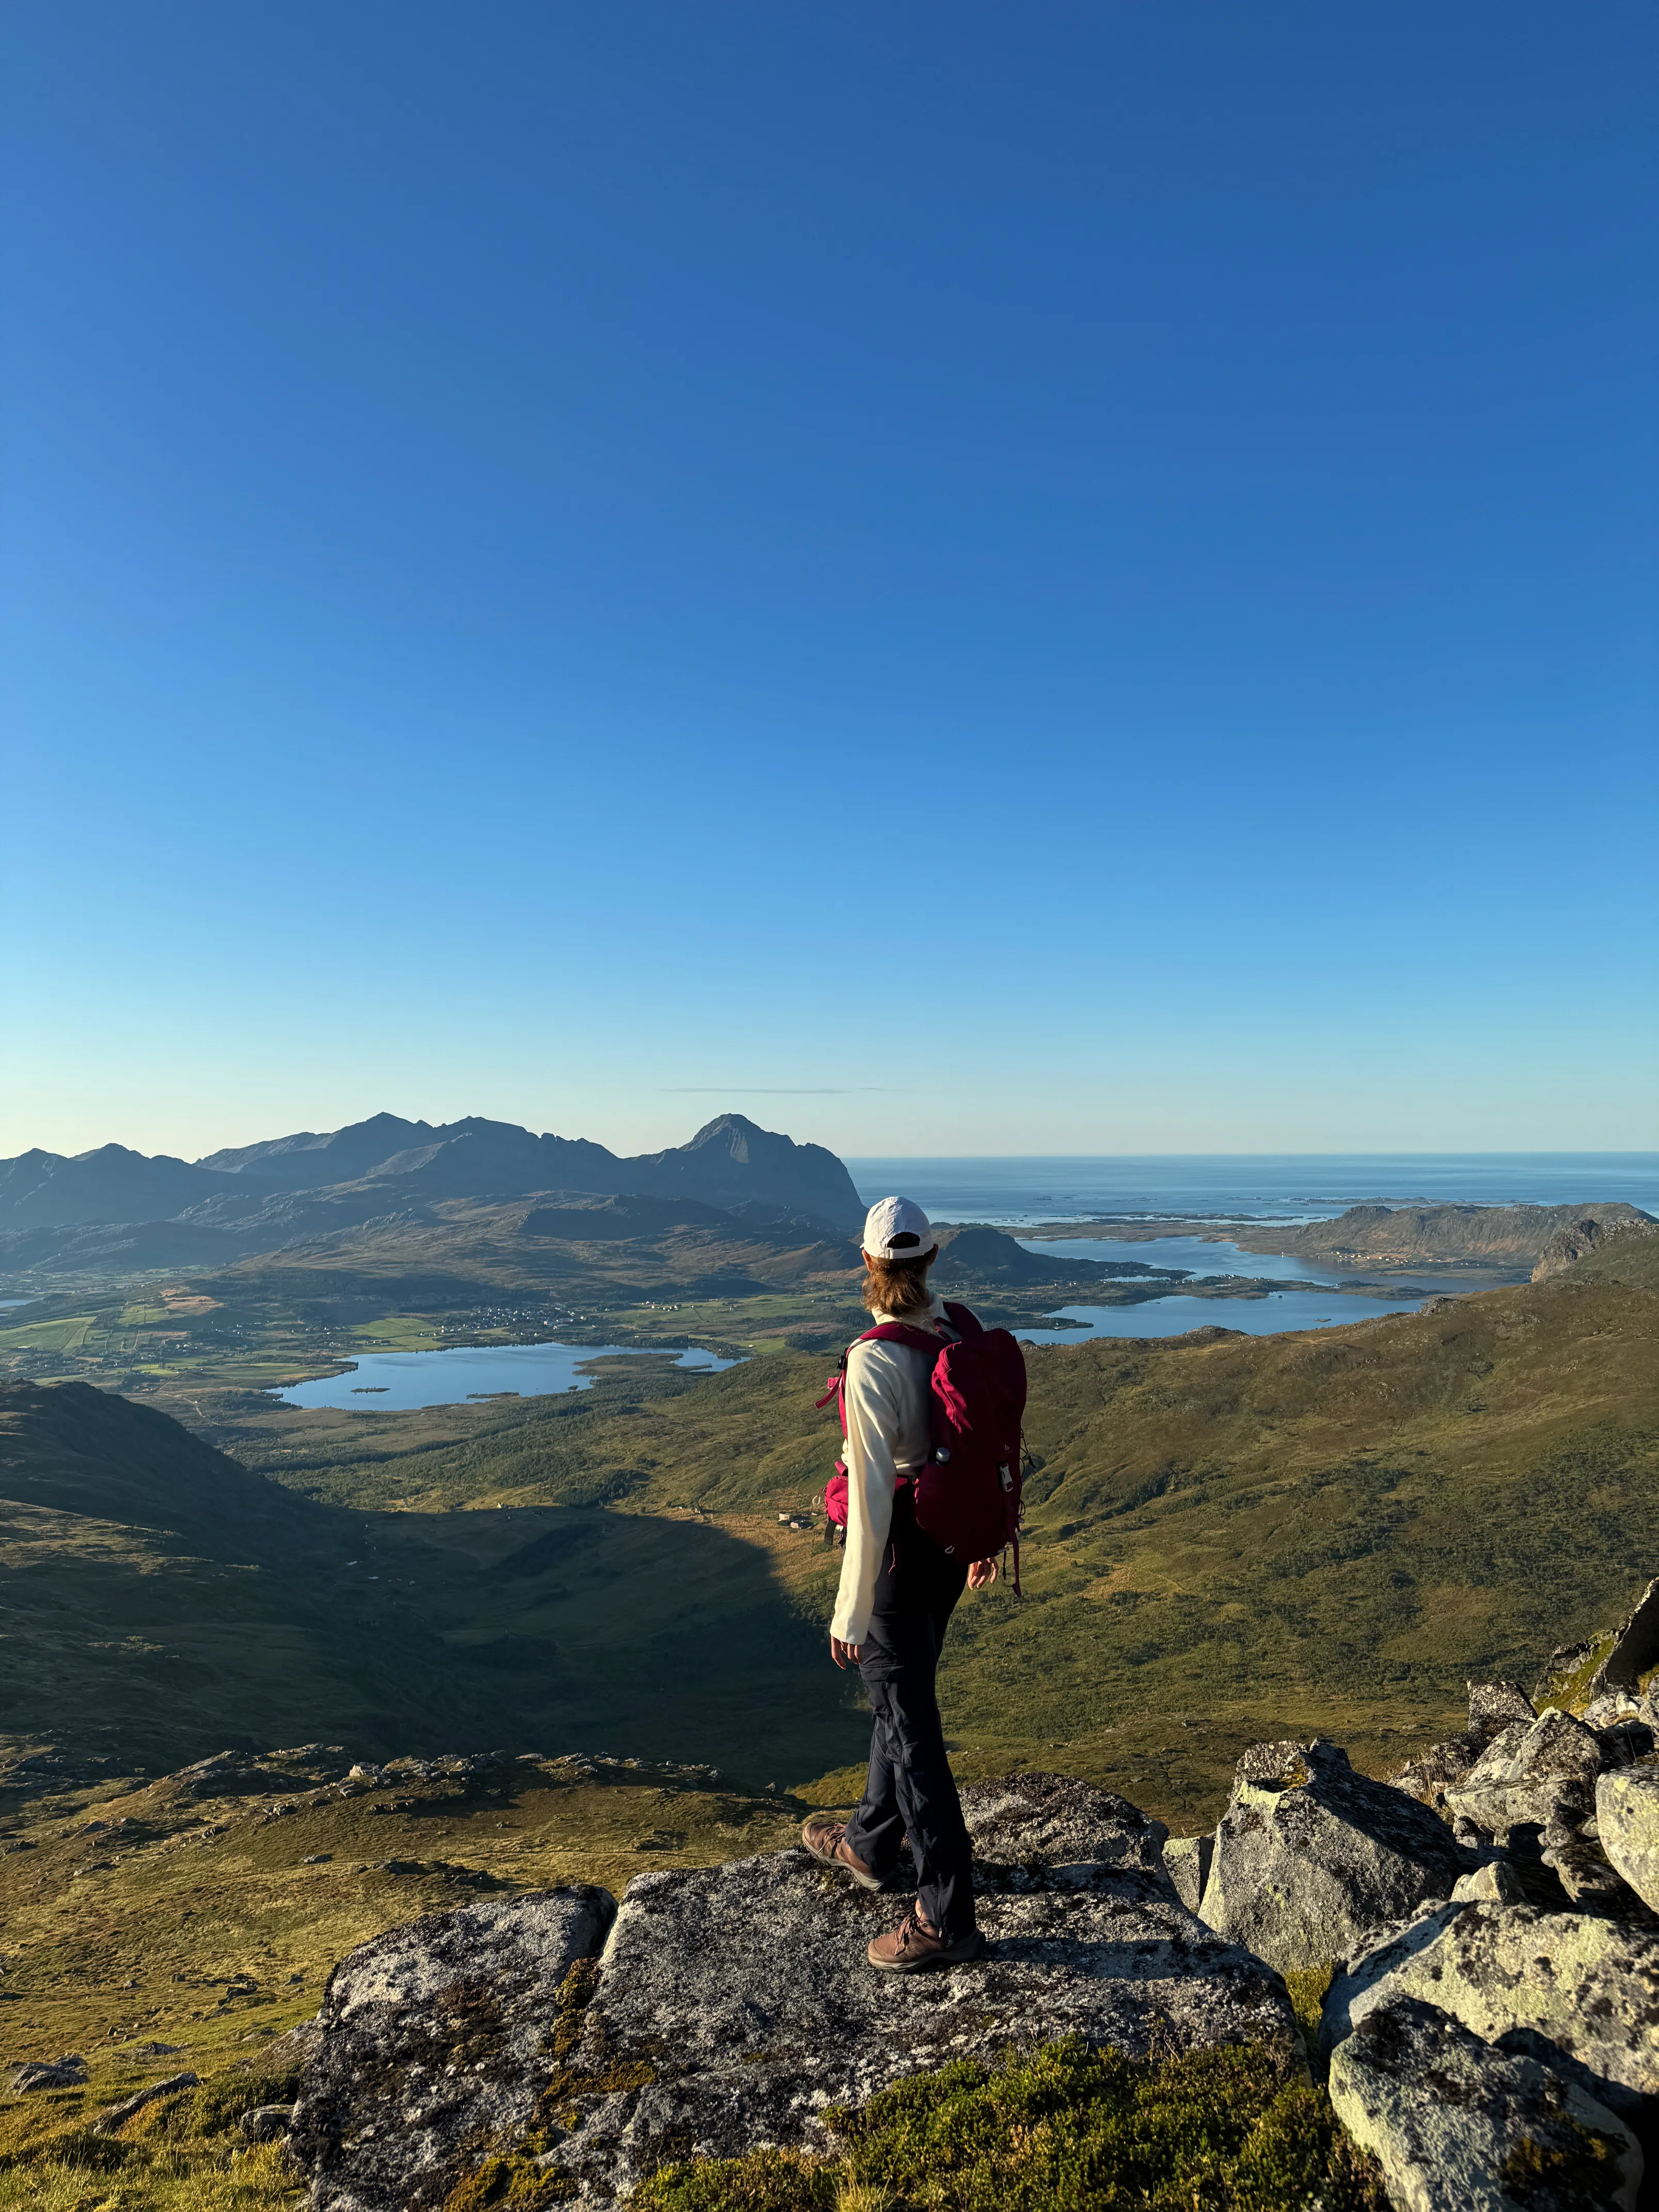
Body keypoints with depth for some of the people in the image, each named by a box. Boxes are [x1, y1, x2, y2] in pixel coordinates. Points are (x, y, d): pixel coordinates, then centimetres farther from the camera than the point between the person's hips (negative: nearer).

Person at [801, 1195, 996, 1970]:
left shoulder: (874, 1360, -27)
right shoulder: (961, 1332, -4)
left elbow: (873, 1496, -26)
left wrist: (849, 1613, -17)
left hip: (900, 1549, -8)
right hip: (953, 1540, 8)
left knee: (908, 1721, 7)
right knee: (899, 1692, 26)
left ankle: (947, 1916, 21)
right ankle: (870, 1845, 47)